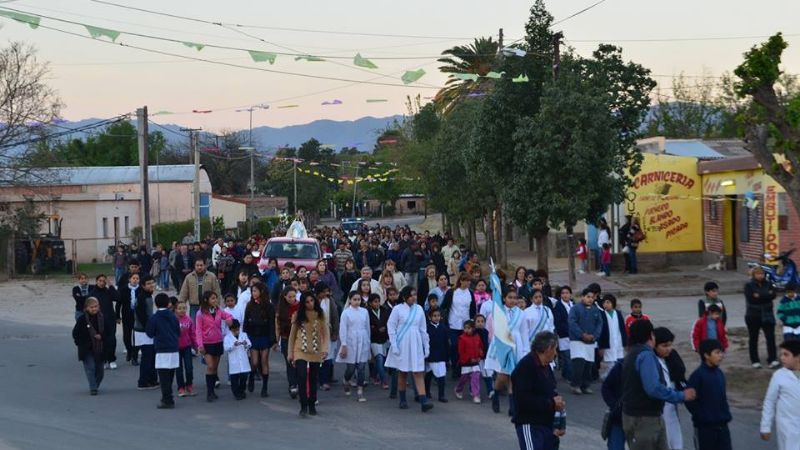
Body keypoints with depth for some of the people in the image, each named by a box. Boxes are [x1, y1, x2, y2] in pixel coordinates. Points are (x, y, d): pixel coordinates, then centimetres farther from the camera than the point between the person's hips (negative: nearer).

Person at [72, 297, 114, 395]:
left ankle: (95, 386, 29)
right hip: (87, 350, -3)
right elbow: (75, 333, -2)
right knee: (90, 368, -13)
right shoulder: (82, 319, -7)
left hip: (99, 349, 3)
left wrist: (101, 337, -10)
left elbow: (108, 332, 7)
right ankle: (93, 388, -9)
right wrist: (80, 343, -5)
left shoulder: (102, 318, 2)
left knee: (99, 369, 9)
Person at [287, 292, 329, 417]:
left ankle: (312, 405, 22)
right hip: (300, 351, -1)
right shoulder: (298, 315, 1)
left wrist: (325, 349, -15)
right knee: (302, 377, -15)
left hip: (316, 352, 1)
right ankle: (303, 406, -11)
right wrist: (290, 353, 4)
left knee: (313, 379, 9)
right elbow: (292, 335, 5)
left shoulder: (320, 315, 1)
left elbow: (326, 333, -1)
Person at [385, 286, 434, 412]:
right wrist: (394, 345, -9)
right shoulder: (398, 309, -5)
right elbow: (391, 326, -4)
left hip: (416, 345, 2)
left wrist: (426, 345, 12)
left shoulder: (419, 309, 6)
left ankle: (423, 402, -13)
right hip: (402, 344, -2)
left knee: (418, 373, -5)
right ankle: (403, 400, 21)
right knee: (402, 372, 8)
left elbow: (423, 329, 12)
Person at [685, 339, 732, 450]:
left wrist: (726, 414, 9)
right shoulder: (698, 375, -15)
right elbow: (690, 400, -16)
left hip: (722, 425, 6)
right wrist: (701, 416, -13)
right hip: (704, 426, -6)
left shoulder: (720, 373, 7)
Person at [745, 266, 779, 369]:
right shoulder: (749, 285, -5)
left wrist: (759, 296, -19)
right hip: (753, 316, -2)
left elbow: (773, 295, -11)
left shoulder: (768, 284, 4)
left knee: (770, 337, -8)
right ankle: (755, 361, 17)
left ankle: (772, 360, -11)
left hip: (767, 315, 2)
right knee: (753, 339, 7)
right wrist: (766, 295, -18)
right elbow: (751, 298, -19)